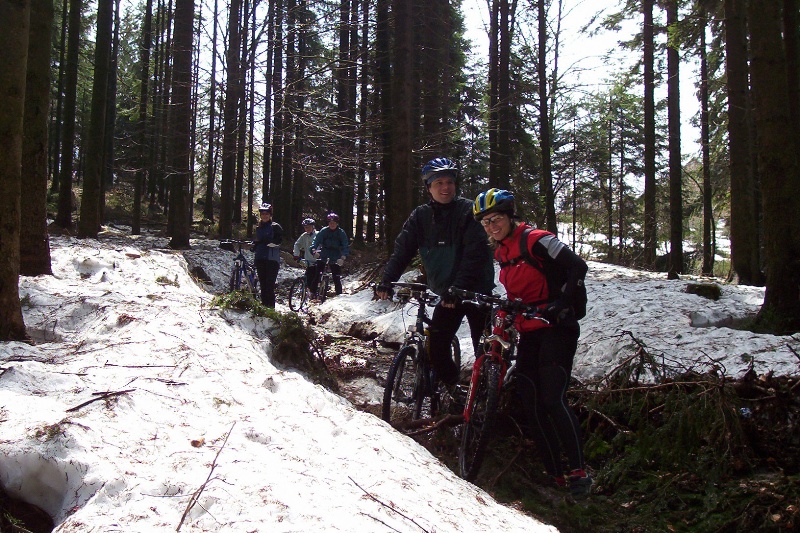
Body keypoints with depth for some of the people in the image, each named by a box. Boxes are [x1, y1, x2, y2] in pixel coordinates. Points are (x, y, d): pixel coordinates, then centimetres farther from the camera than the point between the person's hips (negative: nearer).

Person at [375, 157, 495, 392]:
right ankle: (454, 388, 21)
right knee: (436, 347, -2)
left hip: (476, 291, -4)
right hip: (445, 294, 4)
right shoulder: (420, 216, 3)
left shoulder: (468, 211, -10)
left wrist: (458, 289, -30)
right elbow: (402, 250, -2)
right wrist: (387, 281, -17)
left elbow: (475, 253, -20)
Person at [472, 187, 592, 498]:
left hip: (556, 328, -8)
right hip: (528, 333, 8)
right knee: (531, 405, 4)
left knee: (553, 399, -17)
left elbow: (577, 267, -17)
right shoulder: (500, 251, 13)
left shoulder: (535, 240, -11)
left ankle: (579, 472, -7)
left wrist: (560, 304, -24)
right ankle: (554, 474, 12)